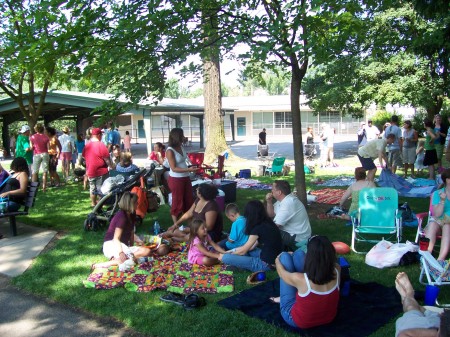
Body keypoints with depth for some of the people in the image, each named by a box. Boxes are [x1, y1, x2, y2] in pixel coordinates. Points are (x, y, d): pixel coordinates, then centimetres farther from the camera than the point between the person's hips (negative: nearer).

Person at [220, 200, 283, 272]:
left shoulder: (258, 228, -19)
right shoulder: (267, 223, 6)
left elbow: (243, 251, -7)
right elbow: (251, 246, 14)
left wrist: (225, 255, 9)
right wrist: (233, 250, 16)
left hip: (266, 264, -10)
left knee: (226, 258, -17)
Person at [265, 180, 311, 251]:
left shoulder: (288, 203, -26)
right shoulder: (283, 199, 3)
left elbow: (275, 225, -25)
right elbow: (271, 214, 12)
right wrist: (269, 202, -4)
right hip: (292, 234, 10)